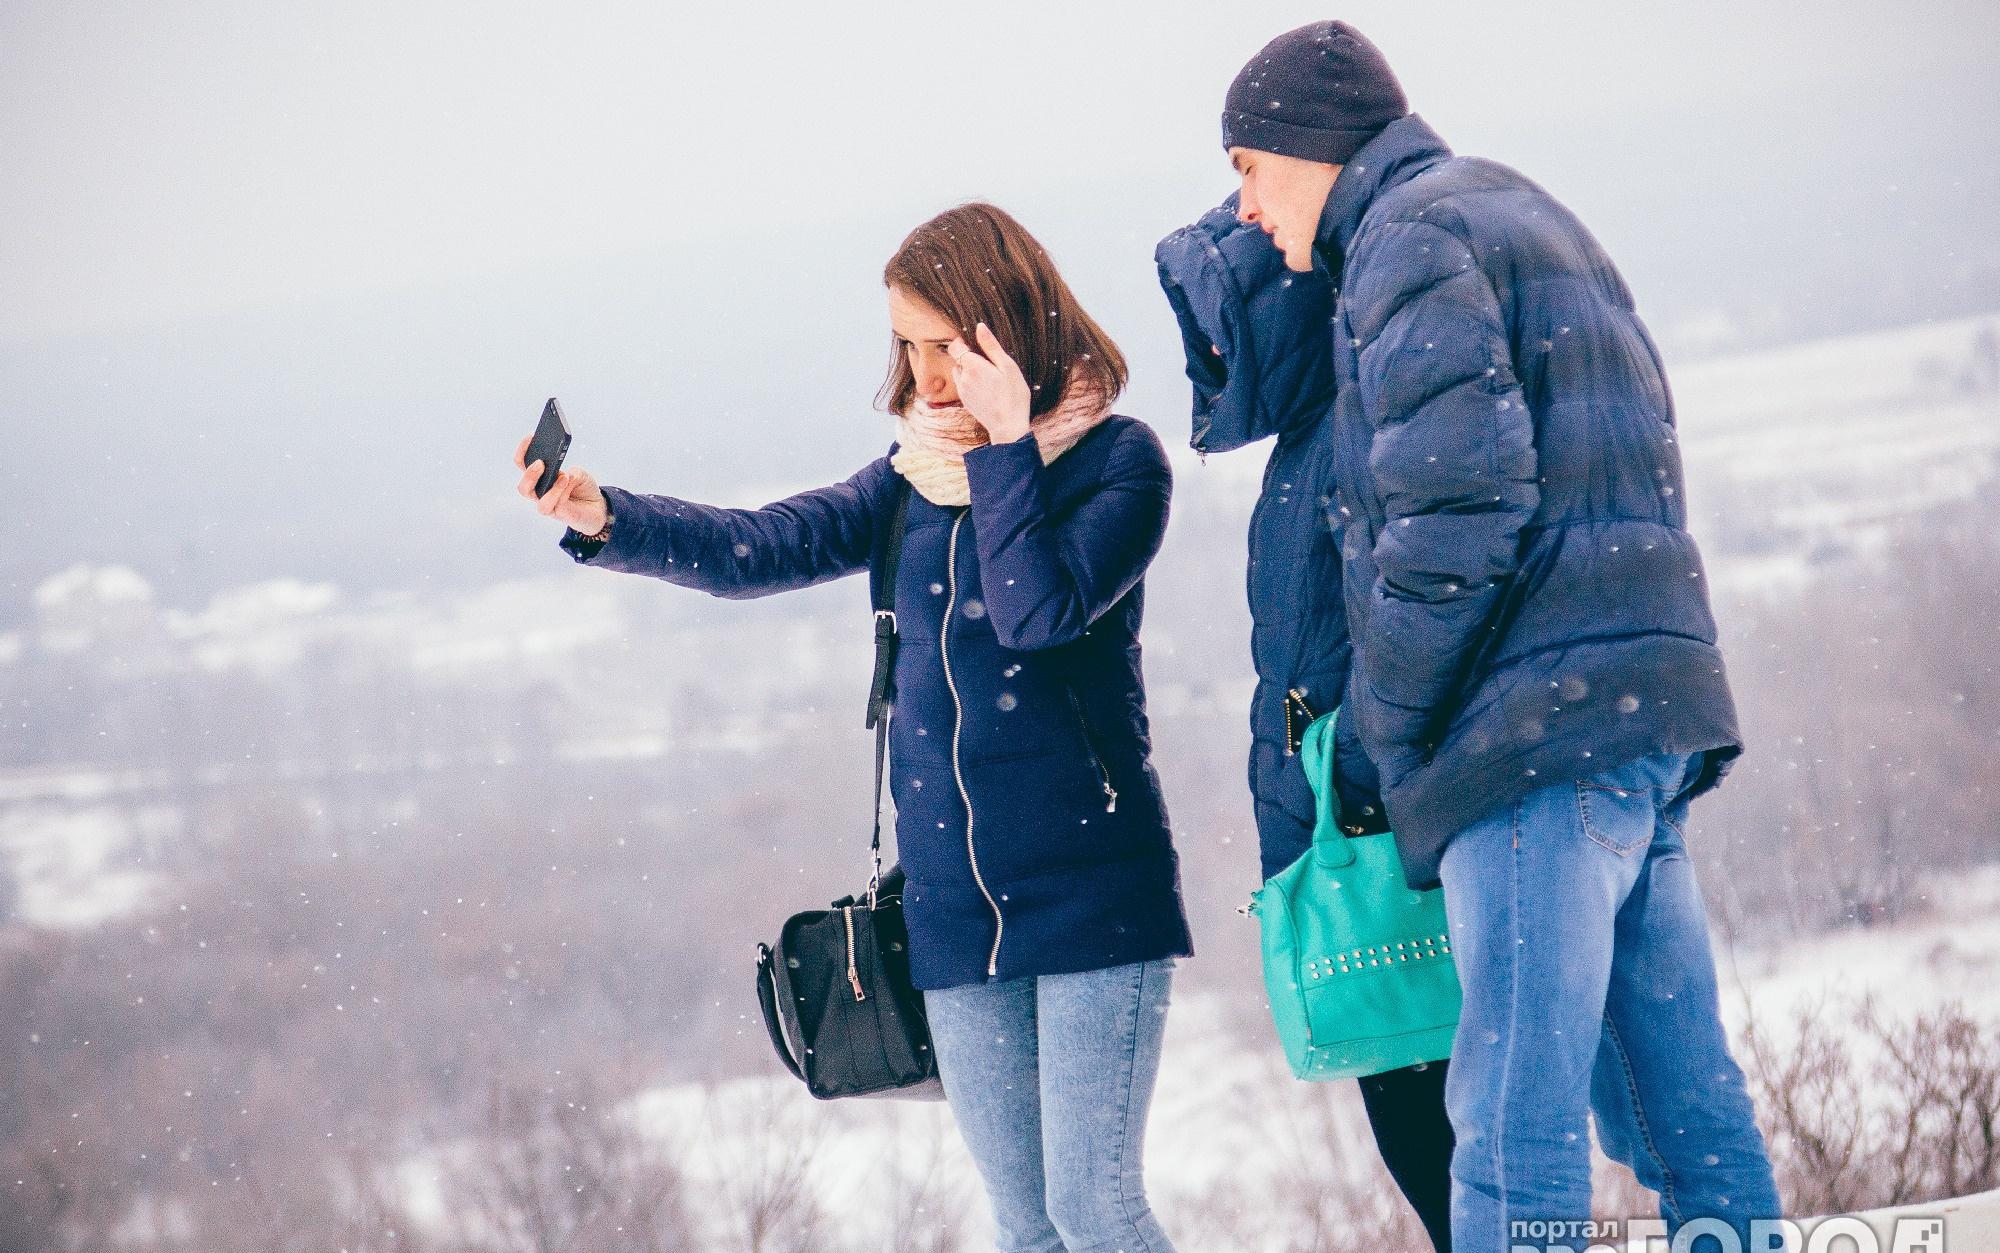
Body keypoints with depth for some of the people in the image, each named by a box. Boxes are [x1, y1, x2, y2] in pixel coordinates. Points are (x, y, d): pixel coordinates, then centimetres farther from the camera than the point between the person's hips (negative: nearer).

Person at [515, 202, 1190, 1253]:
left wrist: (1004, 449, -14)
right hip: (956, 902, 5)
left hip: (1090, 884, -5)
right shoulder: (922, 471, 12)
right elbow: (765, 549, 3)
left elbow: (1039, 609, -18)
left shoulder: (1117, 460, -4)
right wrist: (604, 519, -9)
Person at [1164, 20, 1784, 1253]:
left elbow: (1452, 517, -16)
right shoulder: (1529, 218, 25)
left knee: (1516, 1126, -10)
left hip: (1541, 722, -10)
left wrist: (1379, 743, -7)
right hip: (1648, 699, 10)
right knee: (1685, 1101, 11)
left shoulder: (1412, 240, -6)